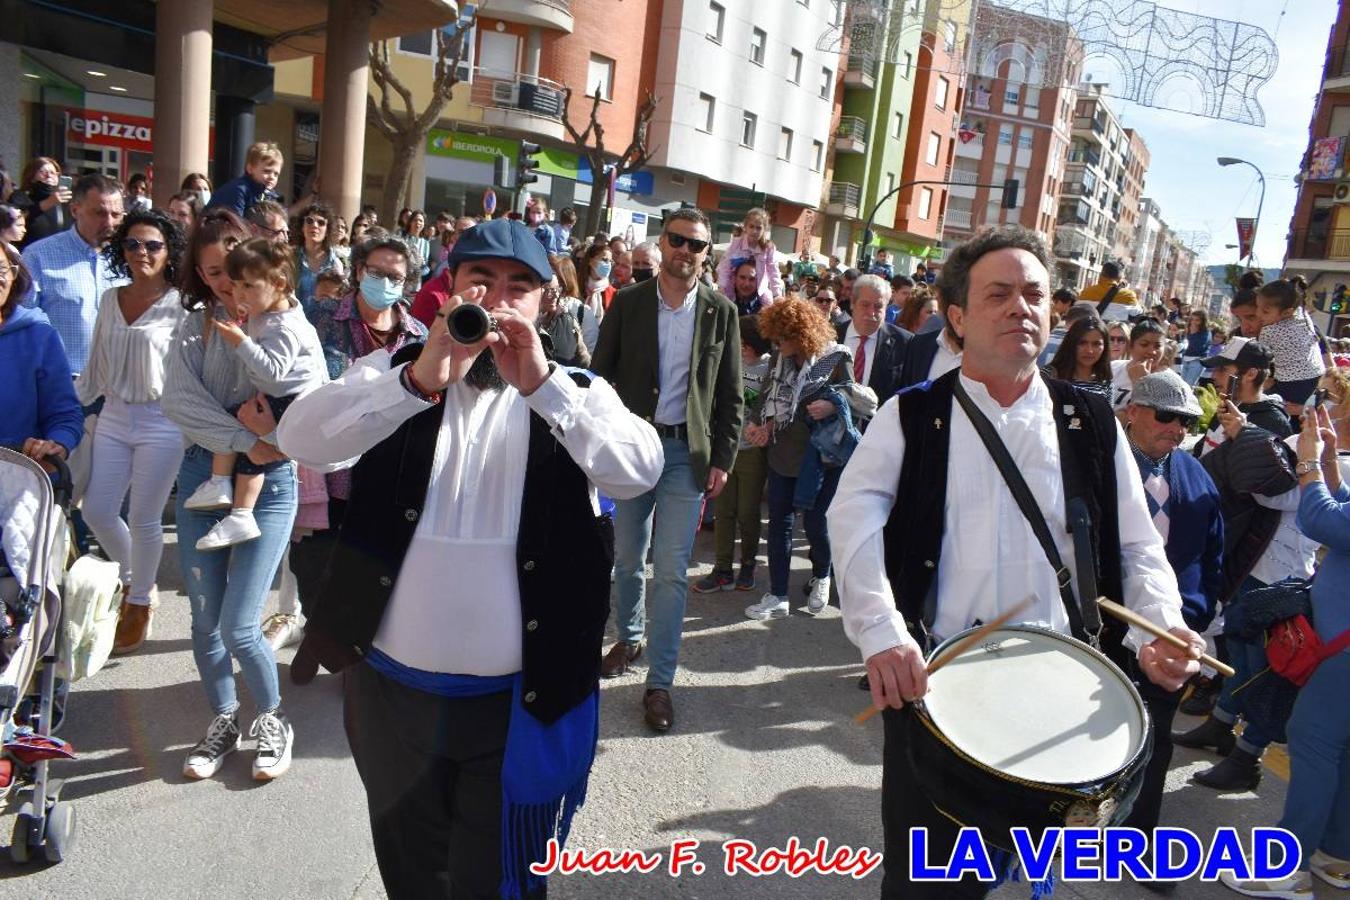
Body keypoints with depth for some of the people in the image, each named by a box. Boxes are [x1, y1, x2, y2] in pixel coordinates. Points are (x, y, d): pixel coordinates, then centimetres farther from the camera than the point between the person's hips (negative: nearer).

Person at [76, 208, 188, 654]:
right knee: (96, 511, 8)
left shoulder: (180, 305, -7)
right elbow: (96, 367, 14)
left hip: (161, 421, -5)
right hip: (113, 418, 5)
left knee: (144, 518, 3)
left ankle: (139, 604, 24)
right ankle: (133, 579, 34)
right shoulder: (110, 300, 8)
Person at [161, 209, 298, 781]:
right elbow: (178, 401, -9)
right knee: (205, 622, 11)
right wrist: (245, 440, -18)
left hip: (268, 483, -4)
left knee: (238, 628, -6)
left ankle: (272, 720, 22)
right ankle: (223, 722, 35)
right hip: (202, 475, 4)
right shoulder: (194, 327, 5)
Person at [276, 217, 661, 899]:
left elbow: (639, 469, -20)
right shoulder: (397, 371, 0)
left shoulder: (572, 393, -1)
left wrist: (541, 382, -30)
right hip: (392, 688, 2)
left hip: (517, 701, -1)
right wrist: (419, 379, -30)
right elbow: (301, 439, -17)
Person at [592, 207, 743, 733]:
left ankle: (659, 682, 6)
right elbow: (600, 374, 3)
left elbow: (731, 395, 4)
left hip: (687, 451, -1)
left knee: (671, 570, -3)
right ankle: (629, 637, 39)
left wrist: (722, 460, -2)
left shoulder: (721, 313, 2)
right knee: (628, 557, 15)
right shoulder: (628, 304, 1)